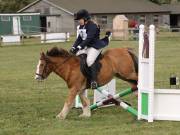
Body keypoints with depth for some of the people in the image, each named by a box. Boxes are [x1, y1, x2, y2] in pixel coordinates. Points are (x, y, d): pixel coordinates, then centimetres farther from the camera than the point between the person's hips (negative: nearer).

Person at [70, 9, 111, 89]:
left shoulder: (92, 26, -17)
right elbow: (79, 39, 14)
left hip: (95, 47, -10)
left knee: (89, 61, -29)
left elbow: (88, 39, -26)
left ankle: (94, 80, -28)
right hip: (86, 47, 10)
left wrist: (79, 47, -32)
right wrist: (73, 47, -2)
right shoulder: (81, 27, 11)